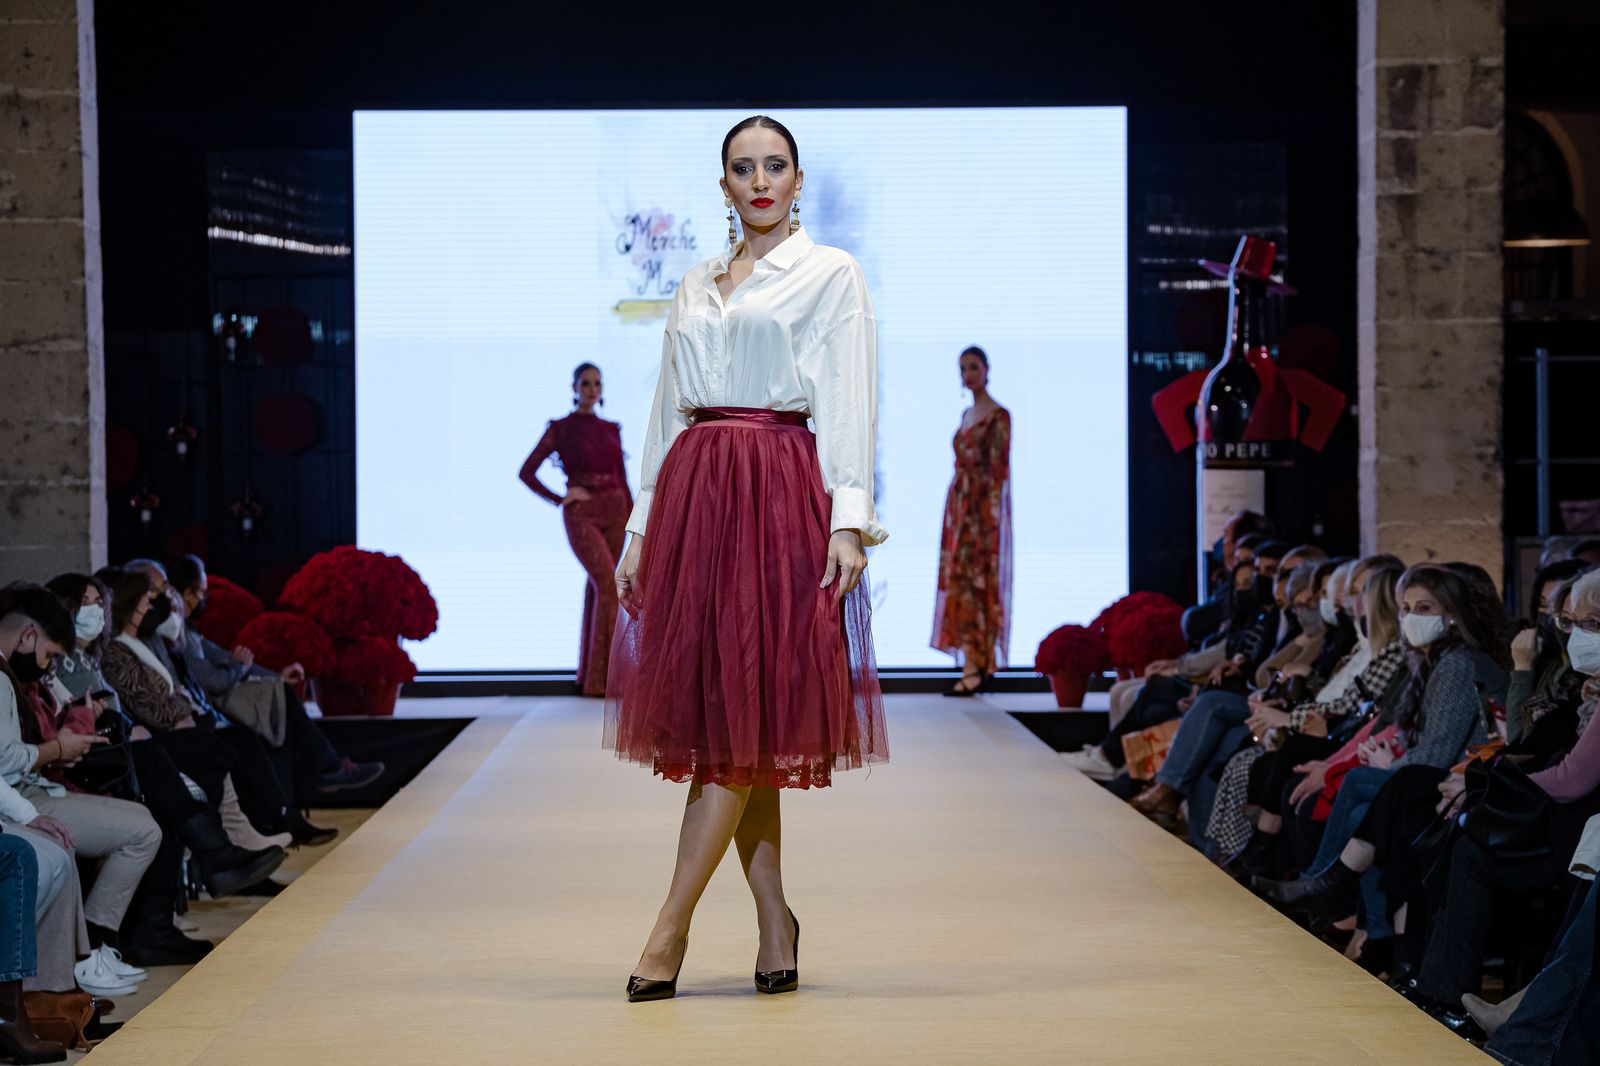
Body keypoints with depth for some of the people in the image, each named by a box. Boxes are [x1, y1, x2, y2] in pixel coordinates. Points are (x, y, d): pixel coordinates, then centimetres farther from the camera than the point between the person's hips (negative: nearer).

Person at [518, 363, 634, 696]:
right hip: (582, 516, -5)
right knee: (609, 584, -18)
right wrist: (560, 500, -5)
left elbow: (623, 480, 14)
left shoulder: (611, 429, 13)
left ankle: (590, 674, 15)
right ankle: (605, 676, -18)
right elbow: (526, 472, 2)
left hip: (614, 512, 5)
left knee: (598, 588, 6)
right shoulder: (560, 429, 0)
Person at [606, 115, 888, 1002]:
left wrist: (849, 519, -15)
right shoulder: (694, 289, 19)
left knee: (743, 713, -9)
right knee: (717, 718, 3)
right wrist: (641, 529, 13)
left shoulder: (831, 275, 4)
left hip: (782, 495, -5)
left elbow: (849, 404, -4)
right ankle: (774, 927, 10)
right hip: (693, 494, 5)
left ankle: (671, 926, -8)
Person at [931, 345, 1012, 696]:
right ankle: (975, 664, 8)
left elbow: (1000, 469, -13)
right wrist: (955, 511, 15)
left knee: (978, 580, -11)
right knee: (959, 580, 5)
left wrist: (992, 516, -19)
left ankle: (977, 667, -12)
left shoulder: (999, 415, -8)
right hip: (959, 505, 8)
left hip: (984, 506, -8)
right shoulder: (967, 414, 17)